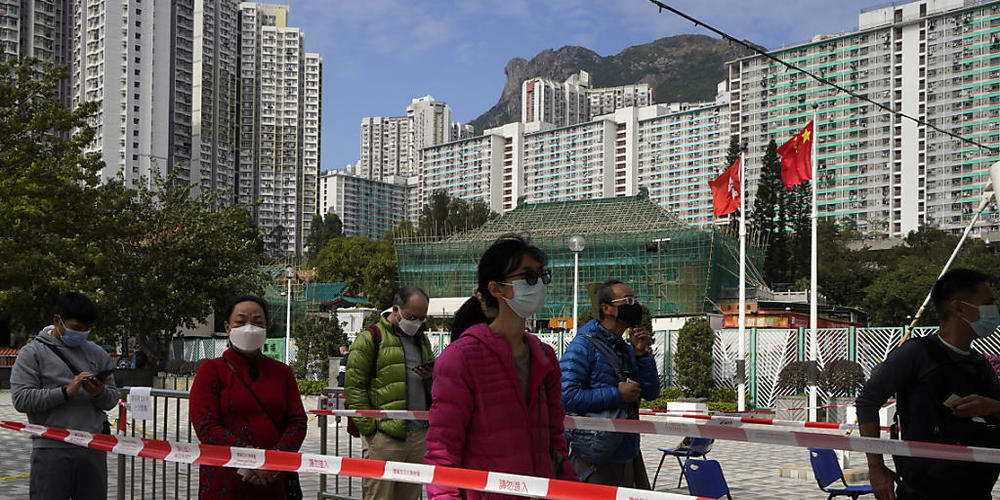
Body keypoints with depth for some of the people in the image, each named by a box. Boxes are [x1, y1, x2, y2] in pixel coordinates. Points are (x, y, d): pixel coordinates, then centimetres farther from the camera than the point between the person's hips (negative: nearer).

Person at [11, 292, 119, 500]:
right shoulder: (32, 353, 3)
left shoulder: (97, 354, 15)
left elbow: (112, 400, 15)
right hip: (51, 449, -3)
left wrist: (100, 393, -9)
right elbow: (21, 399, -8)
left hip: (93, 449, 4)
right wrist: (66, 392, -17)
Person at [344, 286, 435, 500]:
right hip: (385, 436, -6)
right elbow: (354, 386, -6)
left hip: (419, 435, 7)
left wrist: (430, 377, 4)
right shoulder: (370, 338, -3)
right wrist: (369, 429, -11)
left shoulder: (422, 340, 20)